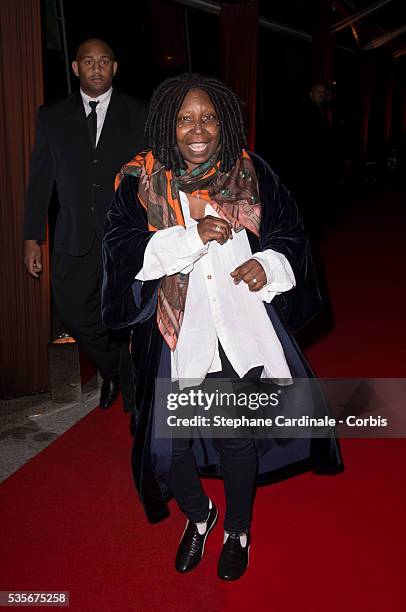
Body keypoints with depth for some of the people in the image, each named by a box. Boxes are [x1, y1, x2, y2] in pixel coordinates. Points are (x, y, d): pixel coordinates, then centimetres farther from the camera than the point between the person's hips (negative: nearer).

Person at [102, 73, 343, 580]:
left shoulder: (250, 173, 2)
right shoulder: (142, 181, -1)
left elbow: (291, 232, 7)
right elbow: (121, 248, -11)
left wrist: (270, 263, -14)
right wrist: (192, 237, -21)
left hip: (239, 330, 0)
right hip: (174, 334, 0)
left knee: (236, 438, 8)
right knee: (168, 441, 6)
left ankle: (237, 530, 38)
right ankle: (197, 515, 40)